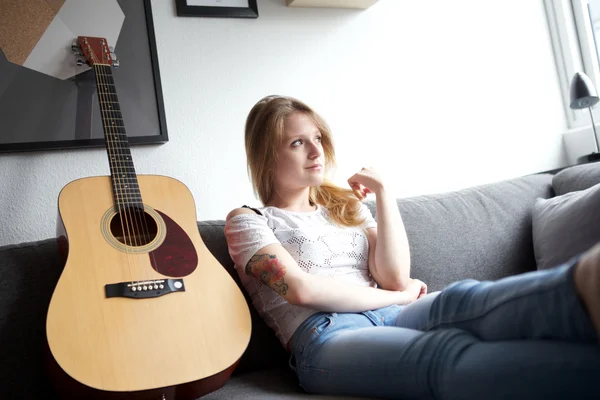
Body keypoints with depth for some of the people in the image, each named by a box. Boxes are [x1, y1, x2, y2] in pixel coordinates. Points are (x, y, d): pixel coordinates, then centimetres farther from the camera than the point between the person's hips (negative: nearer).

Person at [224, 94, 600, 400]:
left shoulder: (347, 205, 25)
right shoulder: (246, 221, 10)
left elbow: (396, 276, 9)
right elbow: (301, 289, -9)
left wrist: (384, 193, 6)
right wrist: (396, 297, -2)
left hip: (390, 317, 5)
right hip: (325, 339, -4)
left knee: (460, 301, -34)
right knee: (446, 354, -39)